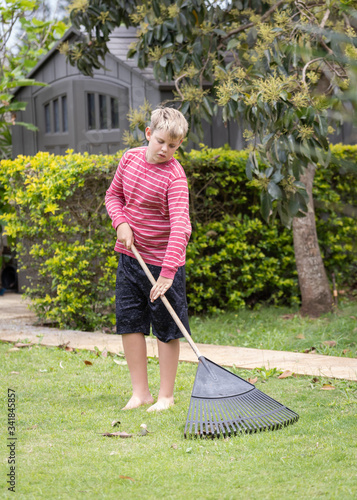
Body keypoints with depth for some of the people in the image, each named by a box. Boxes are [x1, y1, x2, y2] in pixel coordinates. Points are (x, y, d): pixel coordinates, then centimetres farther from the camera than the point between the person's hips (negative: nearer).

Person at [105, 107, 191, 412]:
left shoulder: (174, 175, -18)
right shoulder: (131, 158, 0)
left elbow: (180, 226, -27)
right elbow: (114, 195, 15)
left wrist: (167, 272, -36)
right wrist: (121, 223, -6)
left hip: (162, 260, -5)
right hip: (130, 255, 5)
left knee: (166, 329, 1)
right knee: (129, 321, 6)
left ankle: (166, 395, 13)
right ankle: (140, 392, 16)